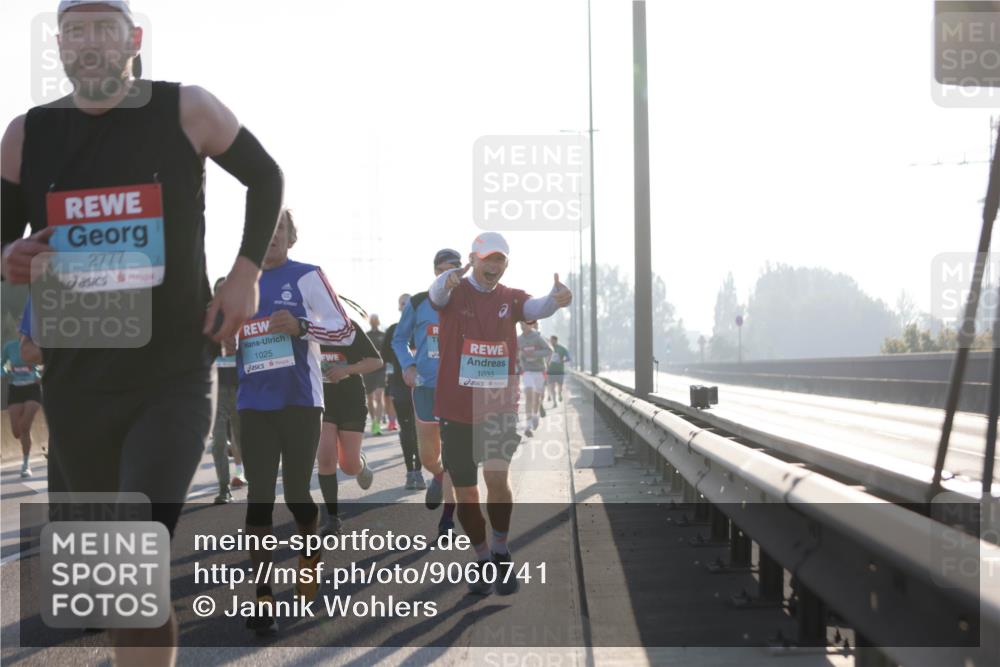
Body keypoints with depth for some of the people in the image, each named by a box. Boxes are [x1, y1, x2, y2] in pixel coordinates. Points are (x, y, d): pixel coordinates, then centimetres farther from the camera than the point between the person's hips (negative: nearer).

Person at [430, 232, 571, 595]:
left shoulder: (511, 298, 4)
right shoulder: (455, 293, -3)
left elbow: (536, 308, -17)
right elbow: (437, 293, -27)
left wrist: (556, 299, -43)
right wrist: (448, 280, -53)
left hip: (499, 408, 0)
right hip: (456, 410, 0)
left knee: (497, 477, -19)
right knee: (466, 493, 7)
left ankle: (501, 553, 1)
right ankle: (483, 561, 26)